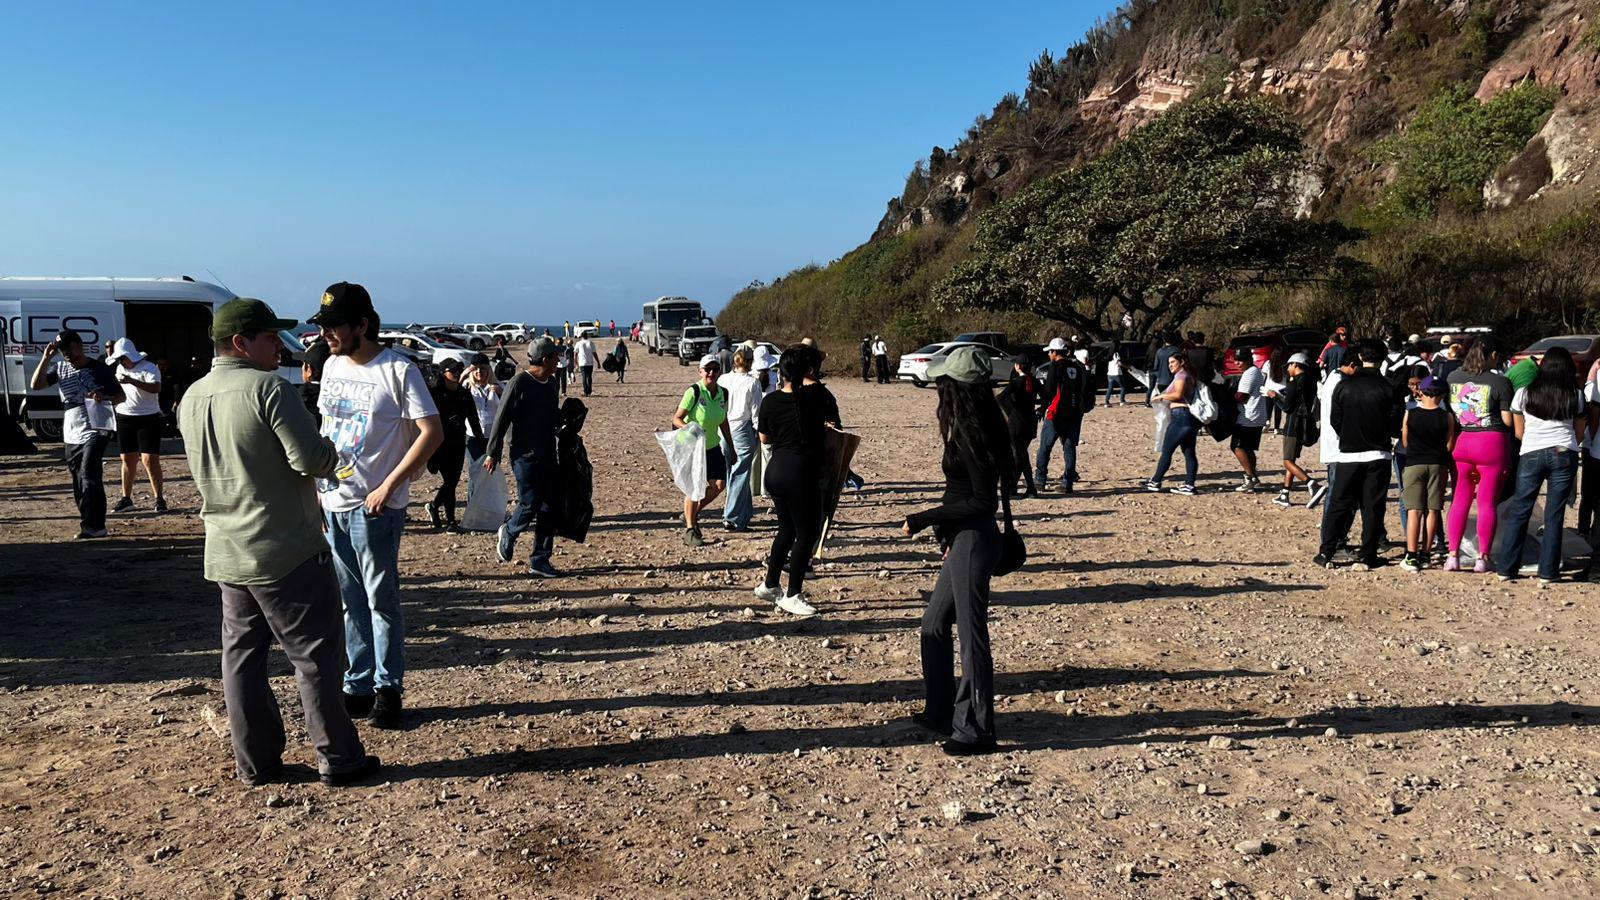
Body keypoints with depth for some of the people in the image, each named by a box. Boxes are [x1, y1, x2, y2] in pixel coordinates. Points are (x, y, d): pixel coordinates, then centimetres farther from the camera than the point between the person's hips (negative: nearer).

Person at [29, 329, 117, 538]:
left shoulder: (100, 369, -2)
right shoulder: (59, 368, 10)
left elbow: (121, 396, 2)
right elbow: (35, 385, -1)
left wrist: (104, 398, -19)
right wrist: (46, 358, -7)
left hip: (94, 431, -6)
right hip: (71, 434, 6)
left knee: (89, 475, -19)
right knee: (79, 484, 7)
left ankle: (94, 525, -21)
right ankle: (91, 526, 15)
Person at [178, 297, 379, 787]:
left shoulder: (191, 399, 9)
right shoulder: (268, 388, -17)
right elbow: (312, 460, -22)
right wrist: (330, 452, -2)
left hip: (225, 554, 8)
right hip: (289, 553, -7)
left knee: (242, 655, 13)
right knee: (315, 655, 3)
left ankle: (255, 762, 21)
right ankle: (339, 759, 10)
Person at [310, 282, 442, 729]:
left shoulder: (398, 370, -13)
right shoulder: (332, 366, 10)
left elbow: (431, 433, -17)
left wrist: (387, 487, -20)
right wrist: (317, 487, 13)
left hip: (375, 507, -7)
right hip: (333, 503, 7)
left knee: (382, 600, 2)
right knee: (349, 601, 14)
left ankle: (388, 689, 14)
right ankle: (358, 685, 25)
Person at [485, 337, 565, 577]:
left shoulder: (550, 383, 11)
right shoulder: (520, 382, -11)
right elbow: (502, 418, -11)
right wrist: (492, 453, -11)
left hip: (547, 454, 8)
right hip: (525, 454, -8)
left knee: (551, 506, 5)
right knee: (530, 503, -7)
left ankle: (540, 561, 12)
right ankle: (508, 534, 25)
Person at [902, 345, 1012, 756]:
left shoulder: (970, 434, -19)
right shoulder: (967, 428, 10)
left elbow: (982, 501, -21)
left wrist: (923, 519, -18)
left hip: (974, 541, -10)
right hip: (964, 540, 10)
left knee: (971, 634, 0)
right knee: (934, 625, 18)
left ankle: (976, 730, 12)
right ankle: (941, 713, 30)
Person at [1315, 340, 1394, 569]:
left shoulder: (1344, 385, -3)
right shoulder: (1386, 387, -8)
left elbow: (1334, 420, 3)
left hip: (1349, 454, 2)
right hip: (1378, 455, -1)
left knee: (1339, 504, 8)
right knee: (1373, 507, 5)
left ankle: (1326, 553, 4)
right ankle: (1367, 556, 7)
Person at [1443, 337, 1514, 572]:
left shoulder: (1452, 377, 4)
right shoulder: (1500, 382, -7)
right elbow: (1508, 420, -7)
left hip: (1460, 442, 3)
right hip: (1491, 443, -3)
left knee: (1460, 500, 11)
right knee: (1488, 502, 3)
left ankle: (1453, 555, 8)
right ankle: (1482, 558, 6)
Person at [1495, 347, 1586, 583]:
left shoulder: (1524, 393, 4)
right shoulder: (1576, 396, 5)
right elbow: (1580, 435, 11)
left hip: (1531, 454, 0)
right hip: (1565, 454, 0)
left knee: (1519, 512, 6)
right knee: (1554, 515, 4)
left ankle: (1506, 568, 6)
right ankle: (1548, 572, 5)